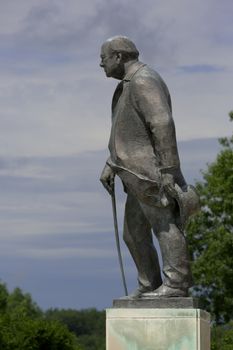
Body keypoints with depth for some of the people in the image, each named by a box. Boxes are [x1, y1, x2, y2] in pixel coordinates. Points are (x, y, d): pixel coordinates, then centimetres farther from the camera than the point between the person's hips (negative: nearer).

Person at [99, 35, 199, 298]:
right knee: (134, 235, 10)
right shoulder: (128, 85, 20)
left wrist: (168, 170, -25)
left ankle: (176, 284, -9)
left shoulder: (143, 81, -13)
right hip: (138, 176, 10)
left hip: (152, 174, -10)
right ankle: (149, 286, 14)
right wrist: (111, 165, 22)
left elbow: (163, 125, -22)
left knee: (165, 226, -9)